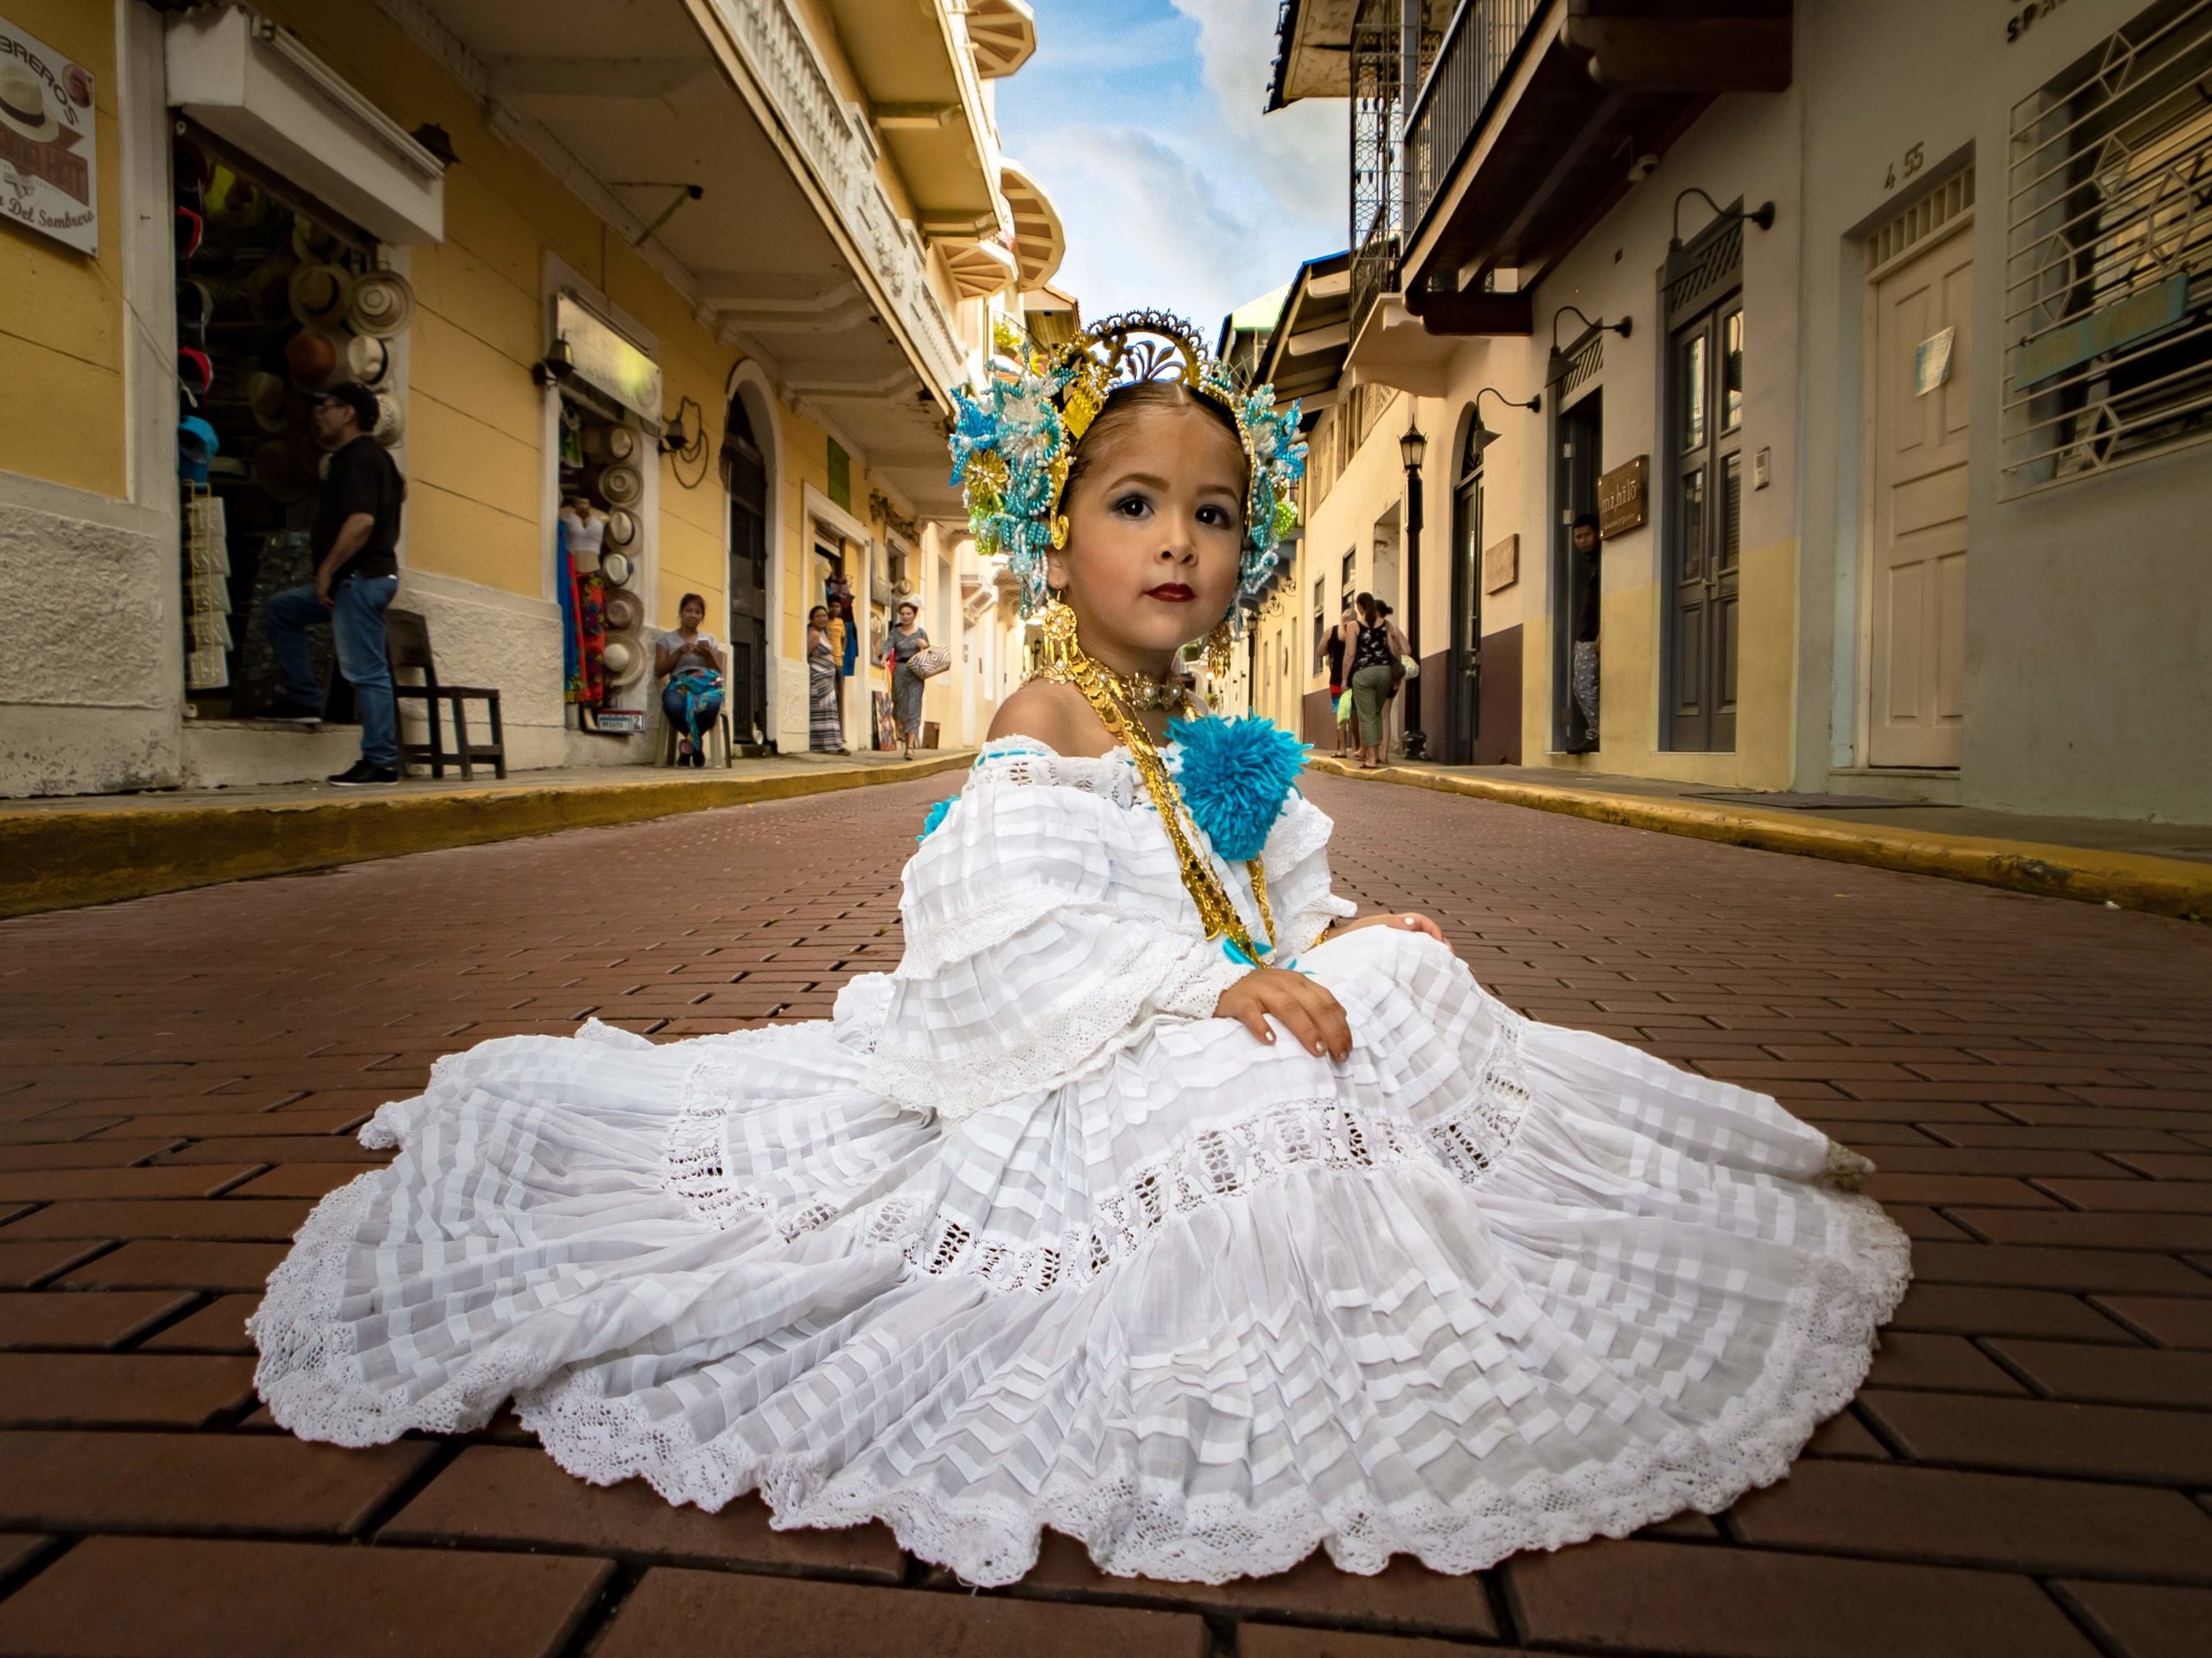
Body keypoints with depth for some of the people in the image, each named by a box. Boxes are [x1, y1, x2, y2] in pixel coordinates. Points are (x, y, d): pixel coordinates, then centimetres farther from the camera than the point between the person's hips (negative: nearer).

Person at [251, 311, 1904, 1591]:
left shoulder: (1217, 745, 13)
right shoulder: (1043, 732, -13)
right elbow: (1014, 937, -23)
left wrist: (1351, 938, 0)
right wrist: (1212, 990, -28)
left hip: (1239, 1044, 9)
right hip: (1098, 1084, -8)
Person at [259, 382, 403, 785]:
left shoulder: (357, 457, -13)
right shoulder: (372, 455, 17)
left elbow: (362, 521, -24)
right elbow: (399, 489, 36)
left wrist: (327, 569, -19)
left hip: (361, 577, -11)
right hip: (356, 579, 11)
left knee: (365, 672, -10)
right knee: (279, 609, 20)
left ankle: (381, 761, -7)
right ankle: (303, 699, 17)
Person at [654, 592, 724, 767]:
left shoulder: (709, 639, 21)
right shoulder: (667, 638, 16)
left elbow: (719, 672, 15)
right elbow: (659, 671, 7)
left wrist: (708, 654, -4)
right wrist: (679, 652, -5)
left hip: (706, 685, 1)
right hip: (679, 685, -1)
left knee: (712, 704, -40)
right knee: (673, 705, -41)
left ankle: (691, 741, -8)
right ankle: (696, 742, -8)